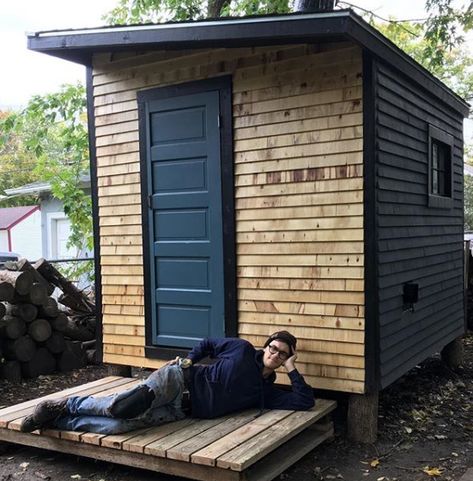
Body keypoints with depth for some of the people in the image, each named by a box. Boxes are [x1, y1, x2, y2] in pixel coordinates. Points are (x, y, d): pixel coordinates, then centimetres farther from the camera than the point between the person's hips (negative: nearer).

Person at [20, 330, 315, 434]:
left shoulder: (266, 392, 12)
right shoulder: (243, 349, 7)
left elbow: (306, 401, 6)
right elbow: (208, 344, 20)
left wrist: (292, 370, 1)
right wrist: (189, 360, 4)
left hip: (181, 412, 2)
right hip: (179, 379, -2)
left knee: (119, 426, -19)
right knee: (119, 408, -27)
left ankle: (58, 421, 0)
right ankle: (64, 405, 0)